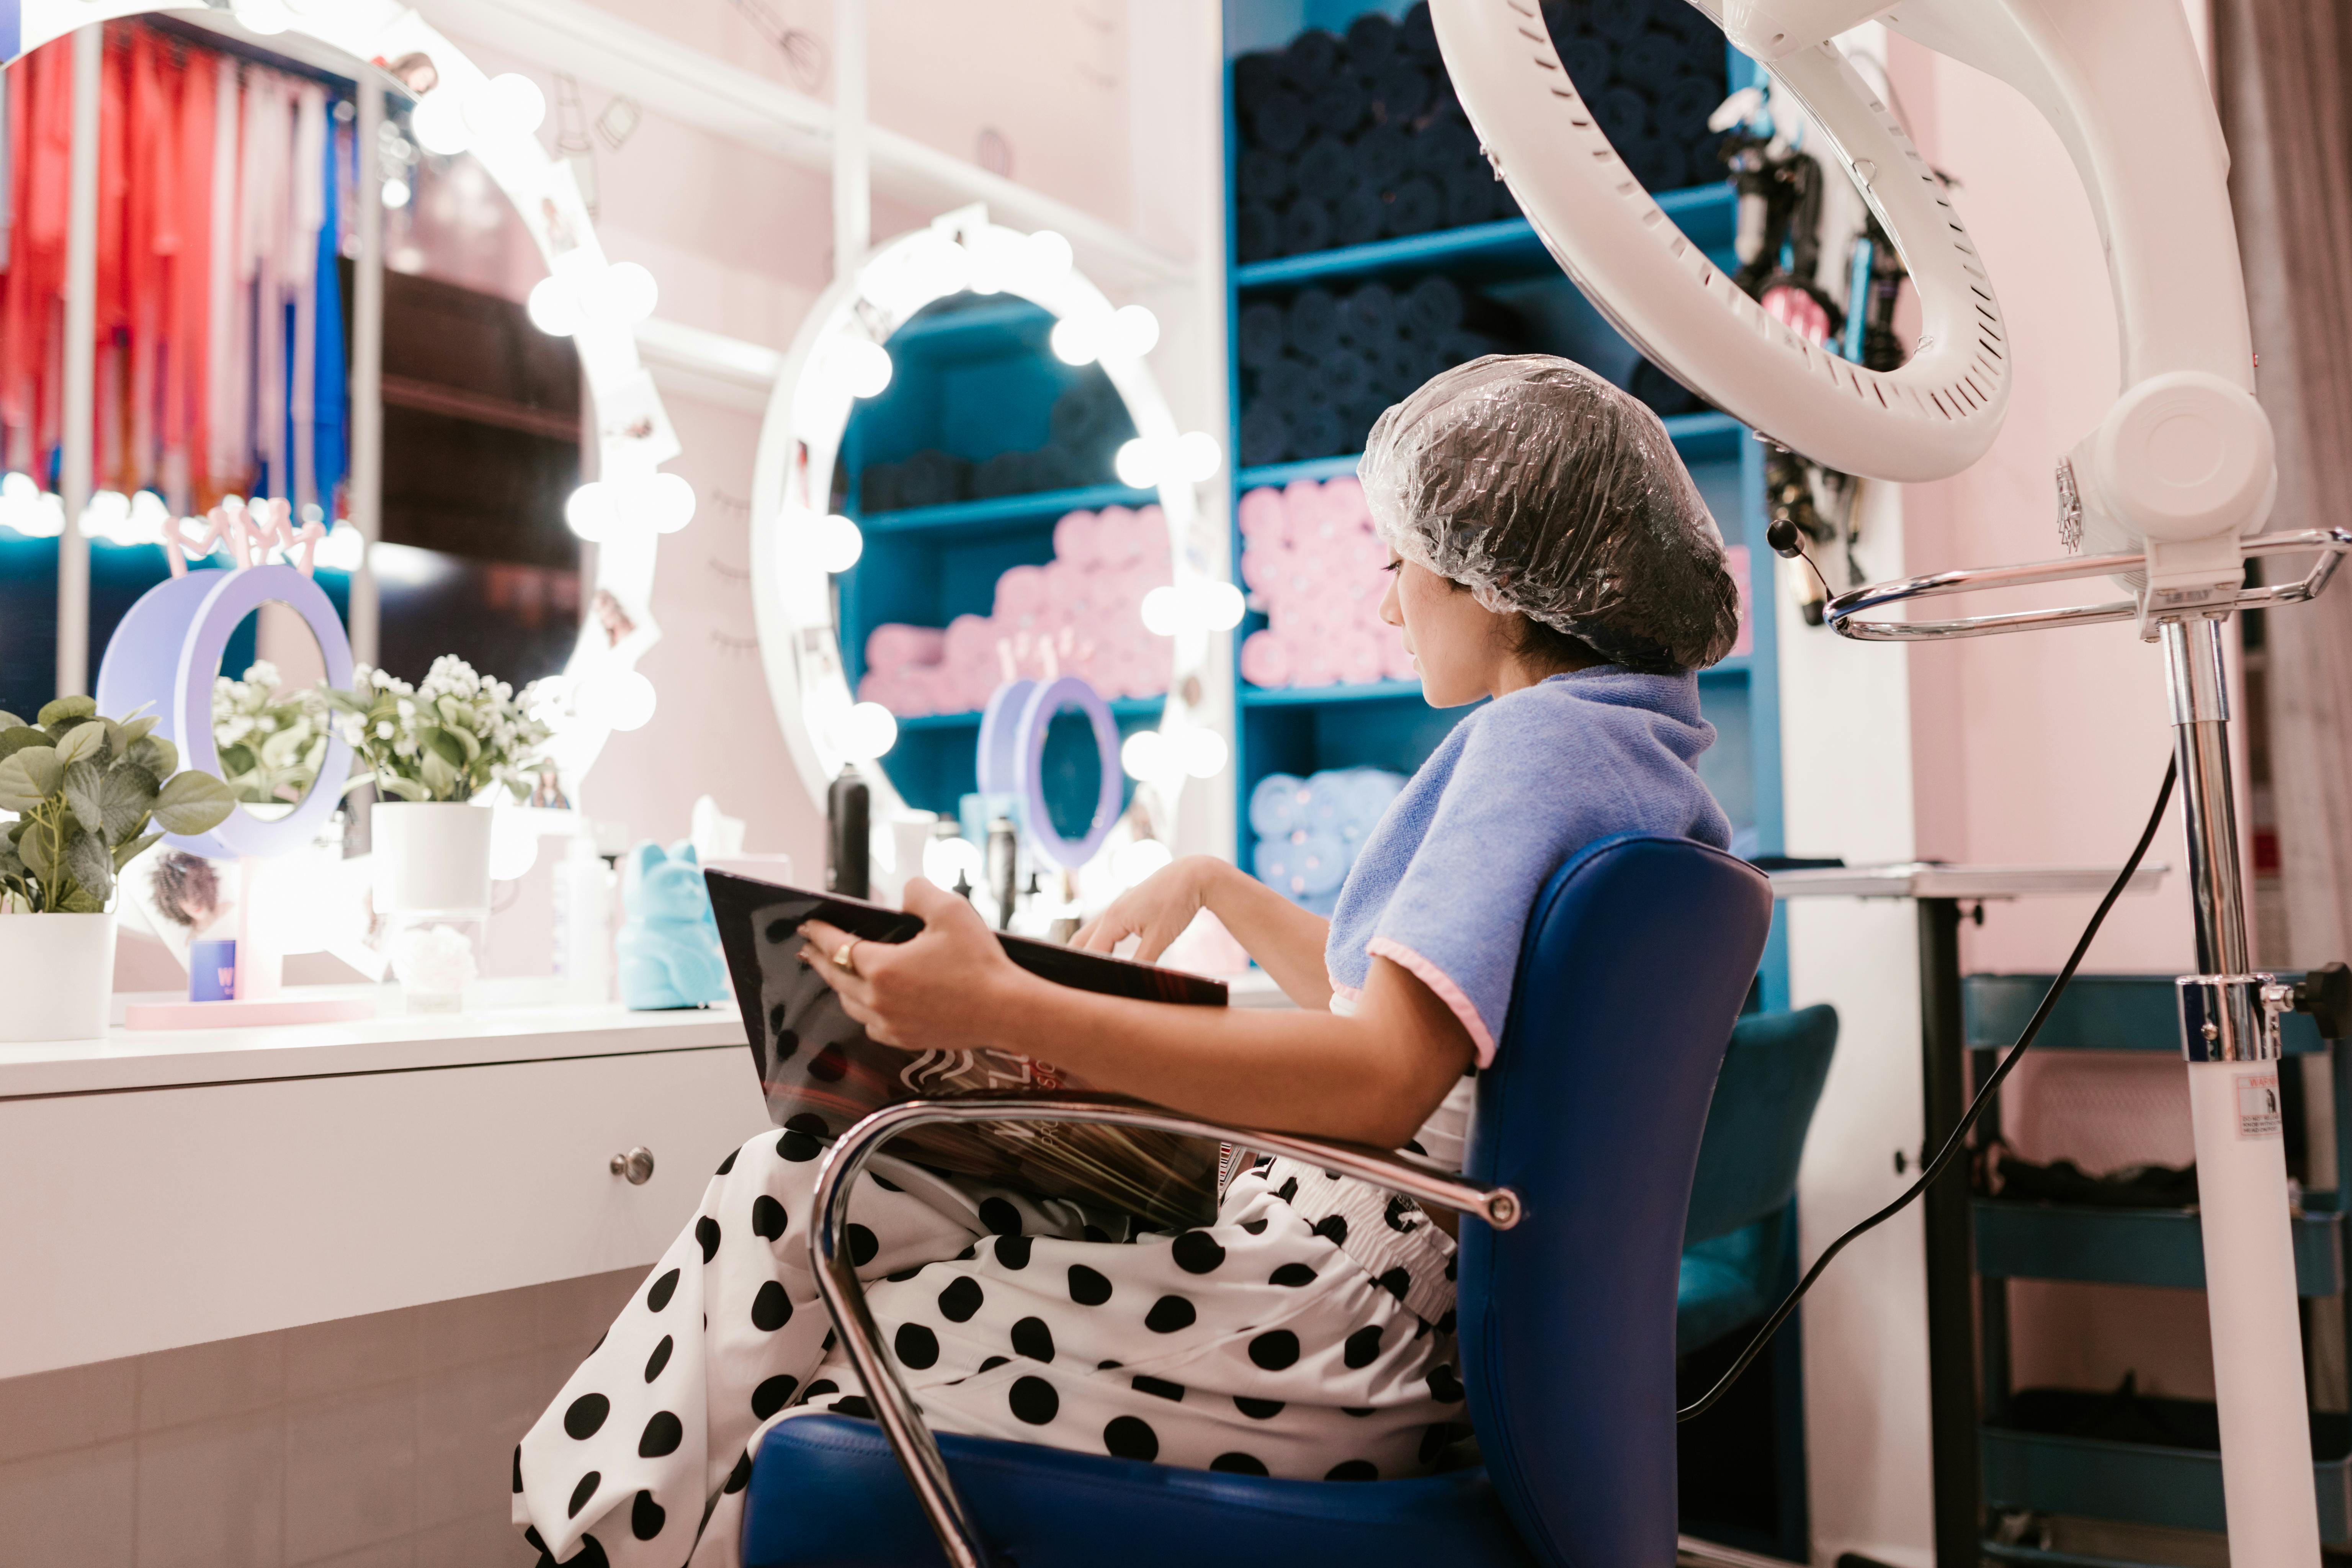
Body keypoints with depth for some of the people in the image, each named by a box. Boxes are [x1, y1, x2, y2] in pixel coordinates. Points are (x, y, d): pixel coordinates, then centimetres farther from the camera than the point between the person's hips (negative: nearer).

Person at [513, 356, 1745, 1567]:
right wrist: (1215, 886, 26)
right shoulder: (1636, 749, 18)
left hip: (1353, 1314, -10)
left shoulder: (1541, 737, -15)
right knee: (785, 1188, 6)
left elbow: (1380, 1080, -27)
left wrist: (1002, 1010, -30)